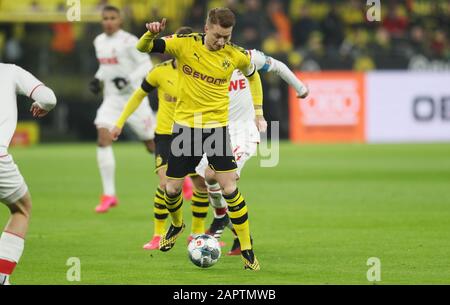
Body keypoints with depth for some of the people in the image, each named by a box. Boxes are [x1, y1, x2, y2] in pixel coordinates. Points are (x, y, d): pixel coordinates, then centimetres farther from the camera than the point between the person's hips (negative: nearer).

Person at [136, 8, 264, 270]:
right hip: (185, 126, 1)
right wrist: (152, 33, -31)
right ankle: (177, 225, 39)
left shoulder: (236, 55, -7)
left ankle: (247, 249, 1)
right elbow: (143, 48, -9)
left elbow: (252, 74, 15)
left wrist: (258, 112, 11)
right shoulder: (185, 44, -10)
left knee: (230, 189, -10)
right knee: (172, 189, 6)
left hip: (218, 127, -1)